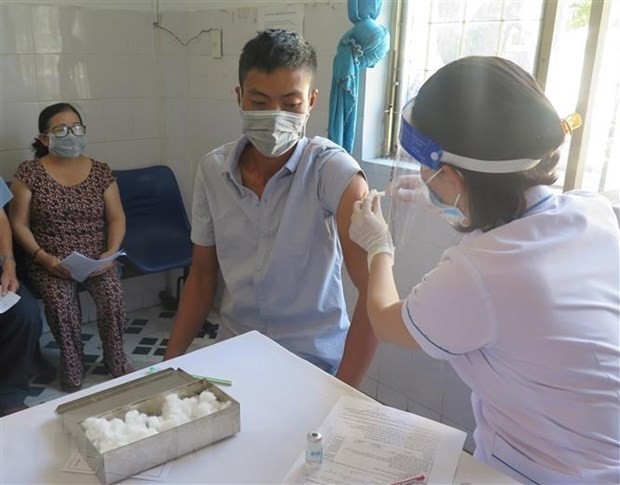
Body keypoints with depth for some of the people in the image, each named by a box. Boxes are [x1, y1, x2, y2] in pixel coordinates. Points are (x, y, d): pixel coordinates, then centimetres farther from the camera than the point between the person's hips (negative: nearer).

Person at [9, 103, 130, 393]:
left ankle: (115, 359, 3)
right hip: (51, 261, -1)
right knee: (60, 302, -28)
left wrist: (111, 252, -13)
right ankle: (72, 364, 0)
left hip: (96, 257, 1)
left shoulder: (100, 172, 5)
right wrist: (42, 257, -14)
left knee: (112, 296, -24)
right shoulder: (30, 172, -1)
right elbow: (19, 223, -1)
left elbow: (116, 218, 4)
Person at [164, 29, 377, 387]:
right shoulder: (212, 171, -3)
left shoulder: (332, 170, -18)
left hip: (314, 363, -3)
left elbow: (376, 289, -24)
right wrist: (171, 362, 7)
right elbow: (202, 275, 7)